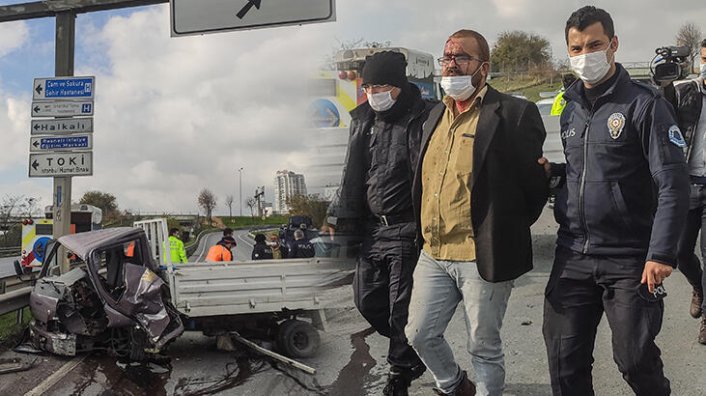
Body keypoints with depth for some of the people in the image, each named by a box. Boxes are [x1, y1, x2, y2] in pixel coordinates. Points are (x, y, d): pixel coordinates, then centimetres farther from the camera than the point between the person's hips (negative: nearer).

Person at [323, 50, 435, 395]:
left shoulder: (422, 119, -11)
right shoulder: (363, 120, 11)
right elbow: (352, 175, 17)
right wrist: (340, 217, 15)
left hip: (406, 233, -7)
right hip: (372, 228, 7)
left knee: (402, 308, 0)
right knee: (367, 300, 11)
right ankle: (413, 353, 34)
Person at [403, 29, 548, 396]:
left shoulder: (513, 114, -11)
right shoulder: (436, 115, 12)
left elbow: (535, 186, -7)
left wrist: (506, 233, 0)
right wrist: (428, 234, 15)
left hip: (483, 258, -7)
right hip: (433, 255, 7)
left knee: (484, 348, 8)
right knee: (420, 334, 15)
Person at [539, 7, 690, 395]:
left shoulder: (644, 103, -8)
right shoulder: (571, 110, 11)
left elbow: (673, 185, -12)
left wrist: (661, 254, -19)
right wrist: (552, 170, 3)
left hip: (629, 260, -5)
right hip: (572, 256, 5)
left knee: (634, 357, 4)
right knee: (565, 360, 8)